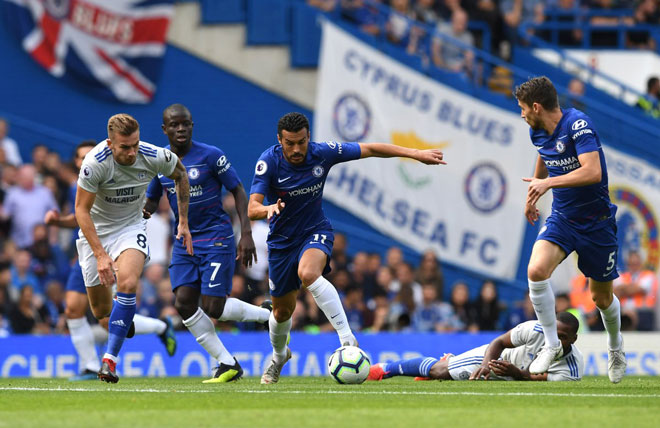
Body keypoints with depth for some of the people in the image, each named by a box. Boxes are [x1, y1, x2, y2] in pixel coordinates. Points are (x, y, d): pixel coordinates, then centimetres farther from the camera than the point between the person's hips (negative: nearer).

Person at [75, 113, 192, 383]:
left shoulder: (155, 157, -19)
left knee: (128, 283, -29)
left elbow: (180, 174, 5)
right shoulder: (95, 163, -26)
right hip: (95, 230, 0)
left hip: (130, 227, 0)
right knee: (100, 310, 2)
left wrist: (183, 222, 6)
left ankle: (110, 360, -28)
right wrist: (100, 254, -26)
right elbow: (82, 210, -18)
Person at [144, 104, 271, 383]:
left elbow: (238, 191, -6)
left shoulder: (211, 156, -11)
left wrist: (246, 234, -13)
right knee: (184, 304, -8)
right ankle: (227, 364, 3)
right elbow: (151, 201, 13)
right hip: (185, 241, 5)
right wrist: (141, 211, -11)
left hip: (216, 238, -5)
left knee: (213, 308, -12)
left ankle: (267, 313, 16)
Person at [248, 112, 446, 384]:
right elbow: (252, 209, -29)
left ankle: (347, 338, -34)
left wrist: (415, 154, -8)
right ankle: (279, 356, 46)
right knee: (283, 311, 13)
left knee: (308, 273, -36)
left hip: (315, 231, -1)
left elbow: (370, 150, -6)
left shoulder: (322, 153, -17)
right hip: (282, 239, 1)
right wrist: (268, 209, -52)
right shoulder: (269, 161, -21)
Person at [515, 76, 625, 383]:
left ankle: (615, 346, 41)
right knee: (536, 270, -23)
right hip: (562, 217, 5)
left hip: (596, 221, -5)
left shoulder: (578, 125, -23)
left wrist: (548, 183, -35)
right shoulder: (538, 133, 1)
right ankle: (551, 345, -8)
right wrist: (532, 195, 34)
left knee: (601, 297, 9)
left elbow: (593, 172, -34)